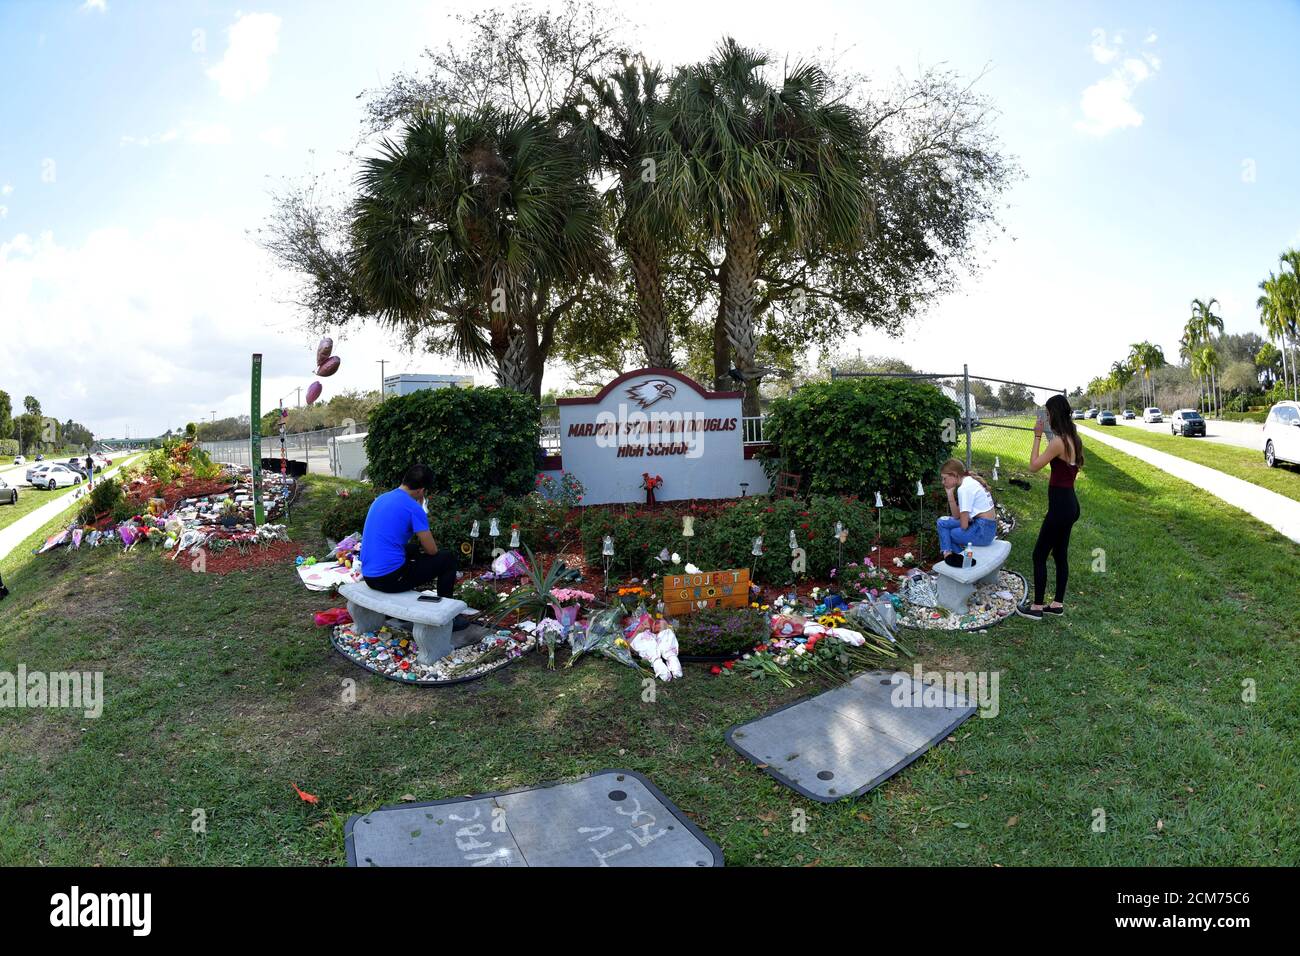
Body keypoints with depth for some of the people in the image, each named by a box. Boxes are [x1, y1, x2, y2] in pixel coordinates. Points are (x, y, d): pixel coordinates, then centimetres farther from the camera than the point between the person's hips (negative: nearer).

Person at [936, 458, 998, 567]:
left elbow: (964, 525, -17)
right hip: (990, 529, 9)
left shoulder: (964, 488, -16)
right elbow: (957, 516, 9)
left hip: (982, 532, -9)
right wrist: (950, 494, 1)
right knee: (942, 522, 13)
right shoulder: (971, 481, 12)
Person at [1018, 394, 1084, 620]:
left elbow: (1034, 466, -14)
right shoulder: (1073, 439, 8)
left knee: (1039, 555, 1)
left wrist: (1037, 436, -10)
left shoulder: (1058, 442, -21)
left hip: (1060, 506, -9)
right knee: (1060, 554, 16)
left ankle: (1037, 607, 8)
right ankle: (1058, 604, 25)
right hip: (1070, 503, 9)